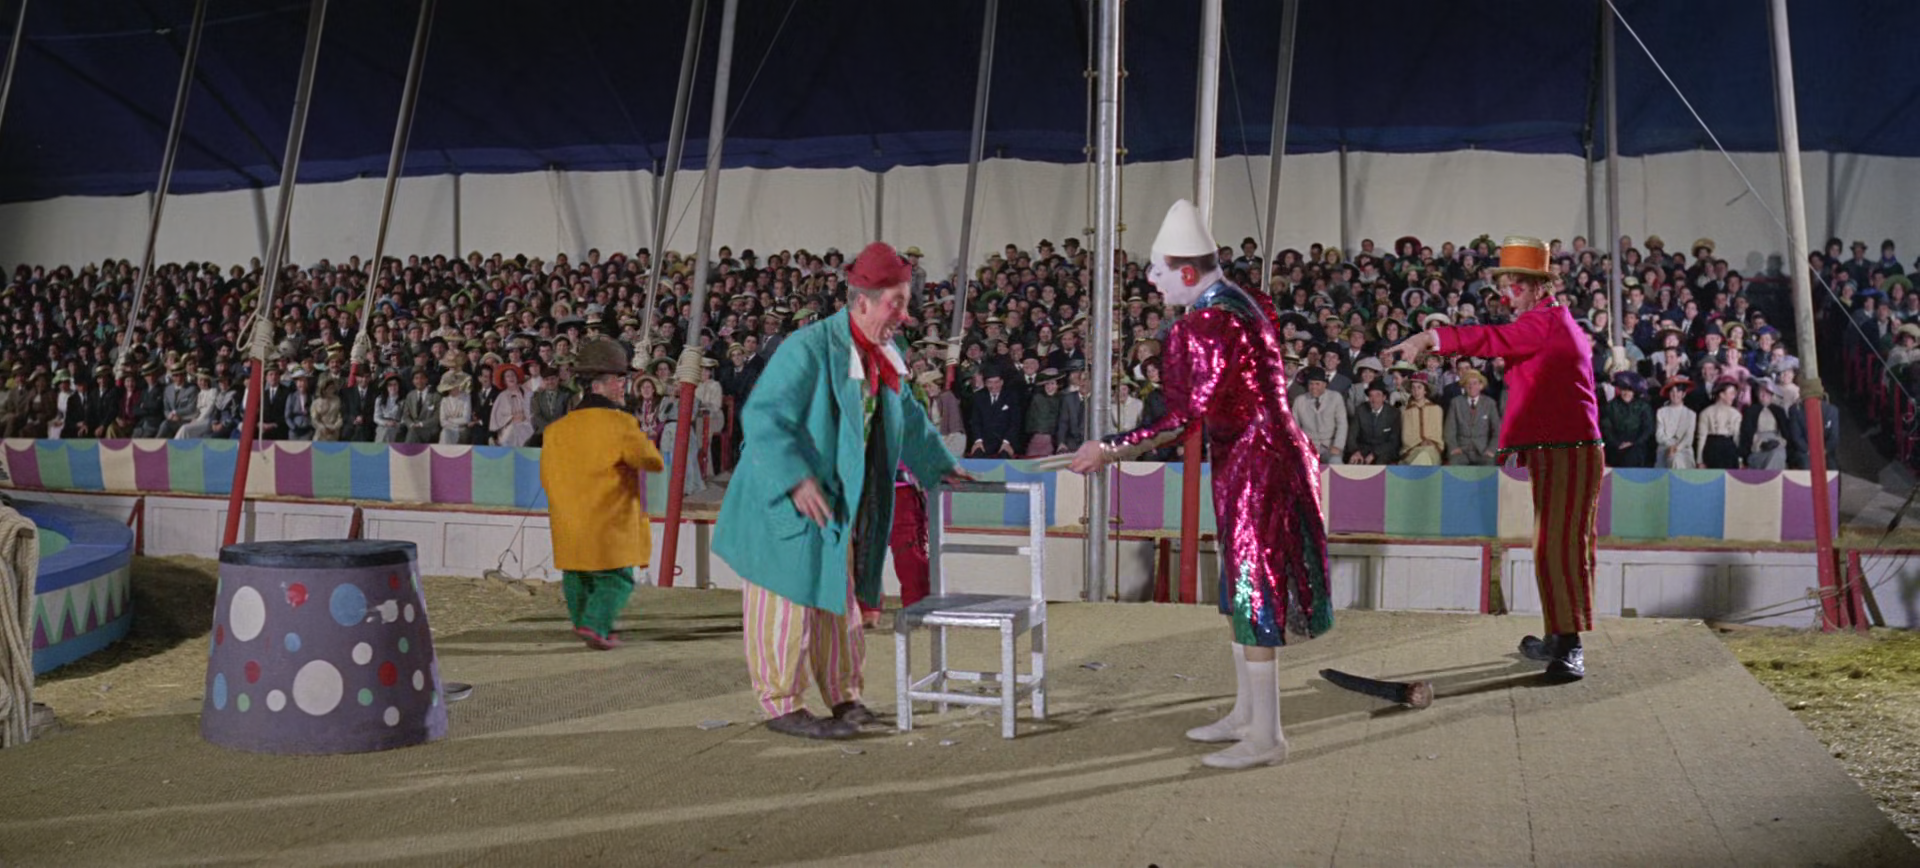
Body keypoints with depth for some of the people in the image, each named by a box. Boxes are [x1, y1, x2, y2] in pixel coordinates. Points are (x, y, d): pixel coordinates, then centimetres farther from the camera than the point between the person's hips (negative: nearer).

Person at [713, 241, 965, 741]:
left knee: (837, 599, 16)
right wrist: (795, 480, -31)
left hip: (841, 507, 8)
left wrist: (940, 466, 28)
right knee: (789, 601, 0)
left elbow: (908, 419, 25)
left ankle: (843, 695, 28)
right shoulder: (808, 349, -19)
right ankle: (781, 704, 10)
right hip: (789, 506, -8)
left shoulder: (883, 359, 8)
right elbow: (762, 416, -24)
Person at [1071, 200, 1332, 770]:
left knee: (1251, 589, -4)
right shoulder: (1237, 302, 10)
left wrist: (1113, 450, -24)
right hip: (1248, 458, 10)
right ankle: (1246, 713, 29)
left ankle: (1265, 738, 4)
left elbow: (1191, 414, -24)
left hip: (1256, 461, -10)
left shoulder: (1212, 323, -20)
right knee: (1239, 585, 17)